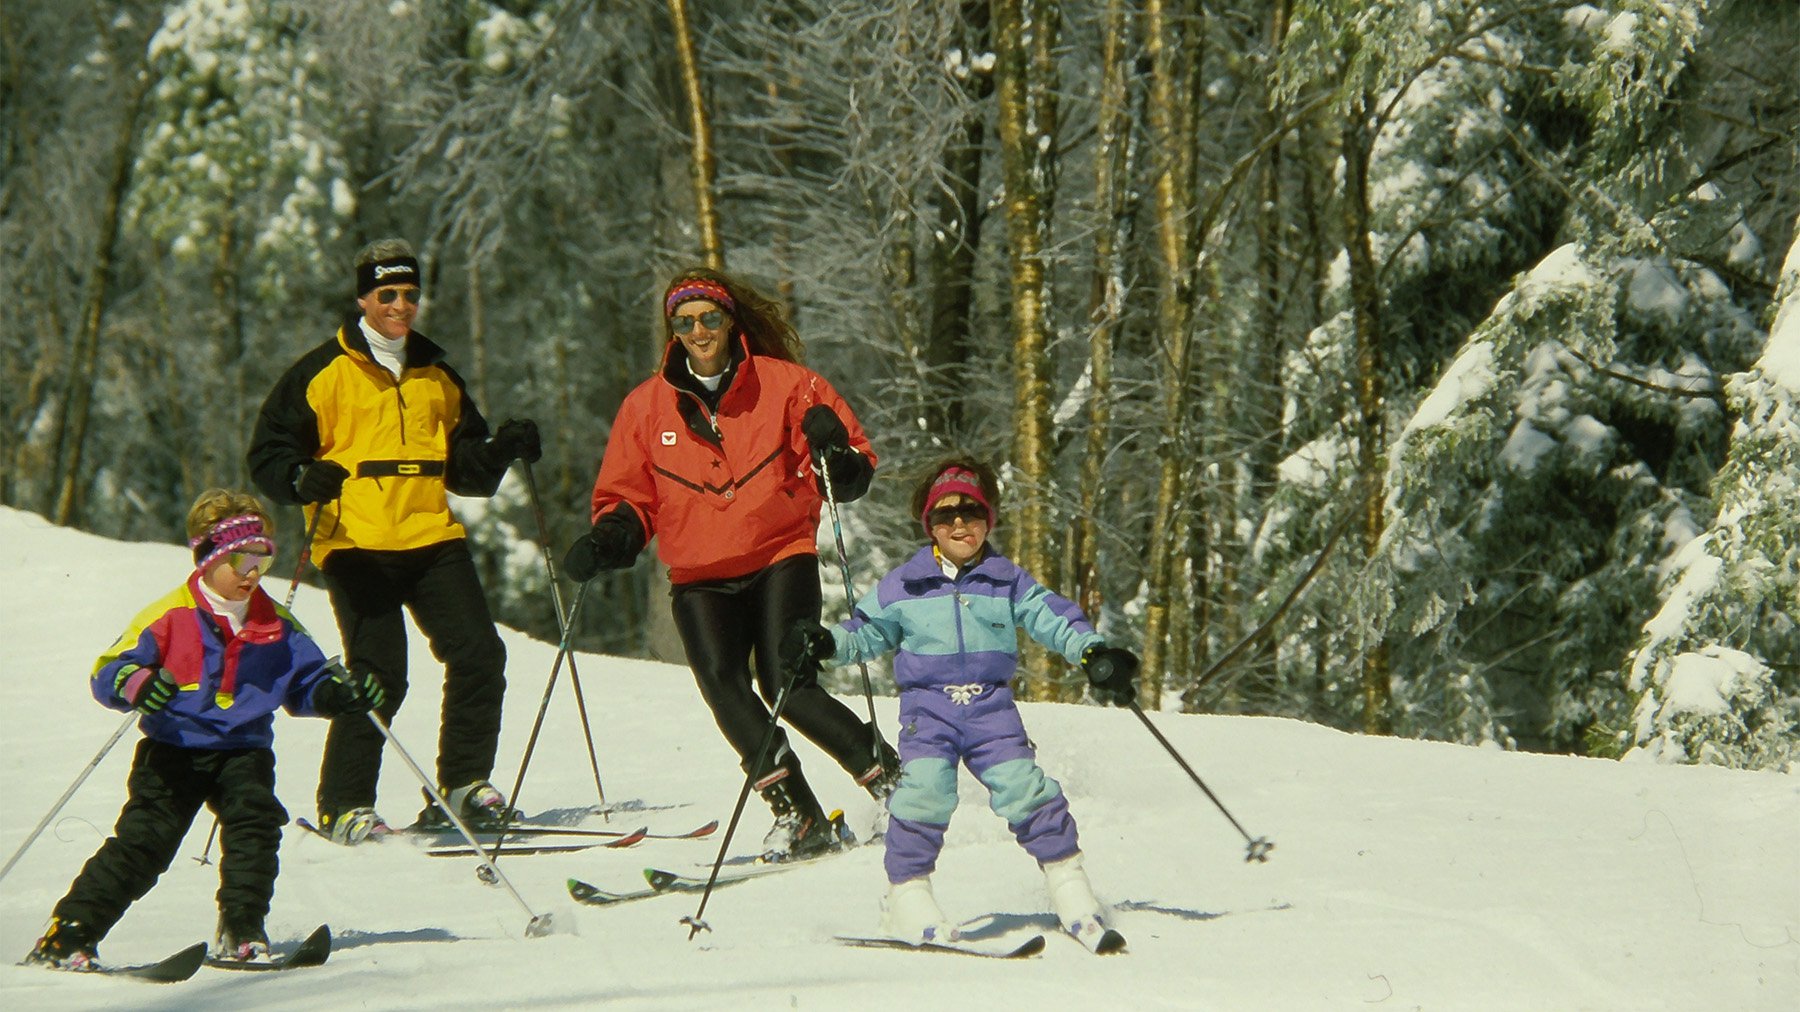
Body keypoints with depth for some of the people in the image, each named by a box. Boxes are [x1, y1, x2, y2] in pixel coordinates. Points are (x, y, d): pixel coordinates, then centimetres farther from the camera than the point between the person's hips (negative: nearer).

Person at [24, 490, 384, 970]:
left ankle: (242, 932, -9)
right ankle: (70, 934, -4)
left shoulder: (278, 627, 8)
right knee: (143, 839, -10)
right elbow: (108, 673, -10)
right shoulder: (167, 616, -6)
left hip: (244, 750, 3)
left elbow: (307, 683, 19)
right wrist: (137, 684, -32)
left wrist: (343, 692, -1)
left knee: (256, 820, -19)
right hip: (174, 748, -3)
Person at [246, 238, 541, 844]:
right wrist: (304, 479, -20)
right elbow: (268, 453, 1)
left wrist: (503, 451, 5)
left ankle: (464, 784, 8)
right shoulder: (324, 373, 3)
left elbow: (463, 464, 26)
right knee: (379, 675, -11)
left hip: (431, 538, 5)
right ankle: (343, 806, 2)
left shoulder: (437, 377, 19)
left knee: (479, 655, -7)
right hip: (355, 544, -5)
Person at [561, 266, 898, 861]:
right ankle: (796, 815, -20)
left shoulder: (783, 385, 1)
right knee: (723, 685, -22)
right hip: (699, 579, 2)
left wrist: (832, 448, -19)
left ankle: (891, 780, -2)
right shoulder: (648, 406, 8)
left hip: (780, 559, -2)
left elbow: (852, 477, 3)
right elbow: (628, 497, 15)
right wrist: (609, 541, -5)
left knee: (786, 687, -19)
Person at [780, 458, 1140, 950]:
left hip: (992, 708, 1)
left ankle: (1067, 881, 2)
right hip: (928, 708, -1)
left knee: (1025, 788, -10)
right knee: (924, 791, -19)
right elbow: (866, 631, 16)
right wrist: (827, 644, -1)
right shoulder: (903, 586, 9)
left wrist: (1093, 652, -8)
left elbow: (1054, 618, 7)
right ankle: (908, 896, -9)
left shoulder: (1008, 583, 9)